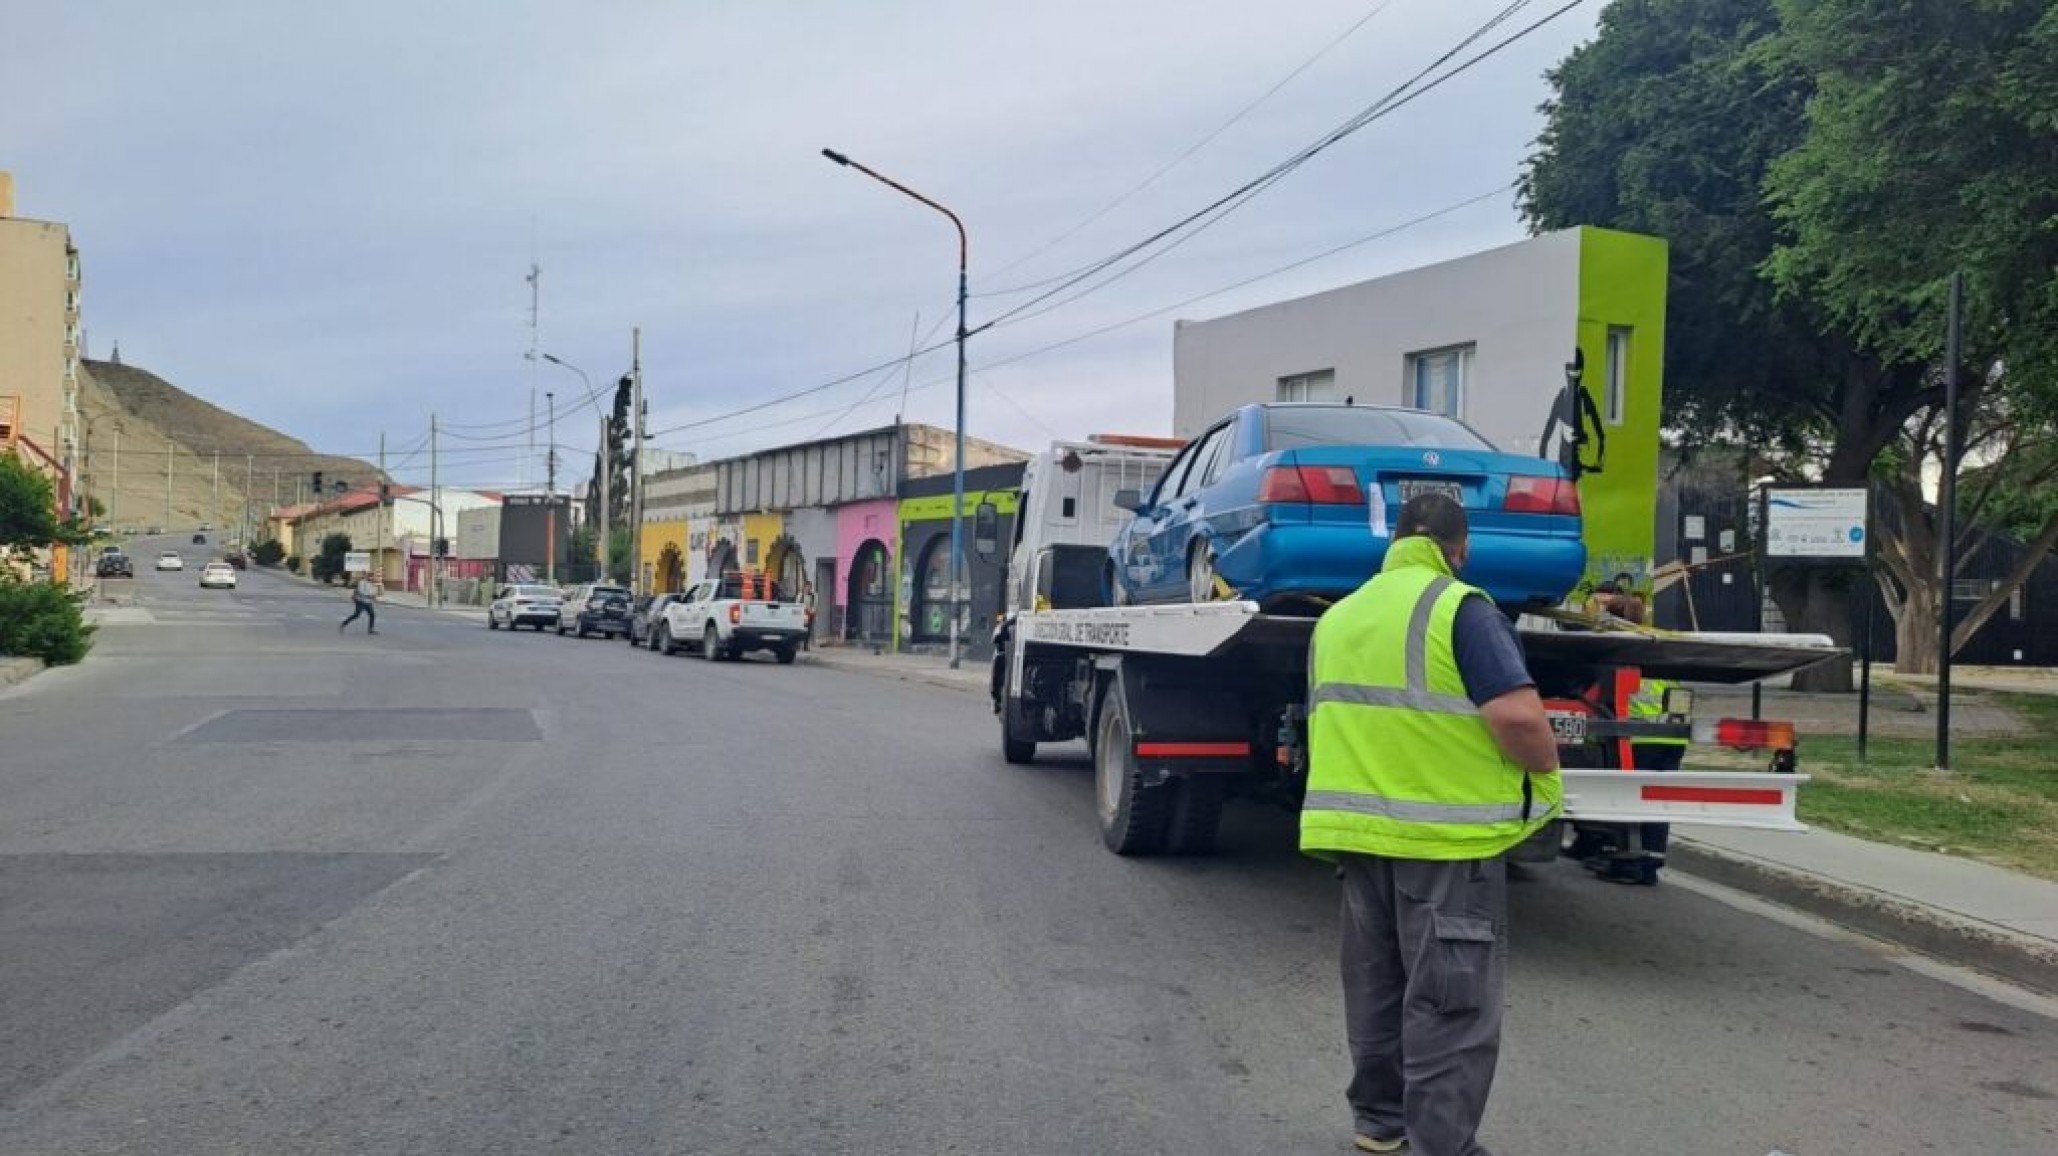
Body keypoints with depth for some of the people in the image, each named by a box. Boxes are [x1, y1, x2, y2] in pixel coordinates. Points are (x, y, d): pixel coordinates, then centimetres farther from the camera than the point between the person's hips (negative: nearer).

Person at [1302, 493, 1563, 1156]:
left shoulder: (1336, 618, 12)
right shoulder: (1461, 609, -11)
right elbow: (1517, 717, -21)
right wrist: (1545, 769, -3)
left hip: (1356, 825, 7)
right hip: (1447, 831, -7)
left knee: (1377, 984, 18)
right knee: (1451, 1001, 0)